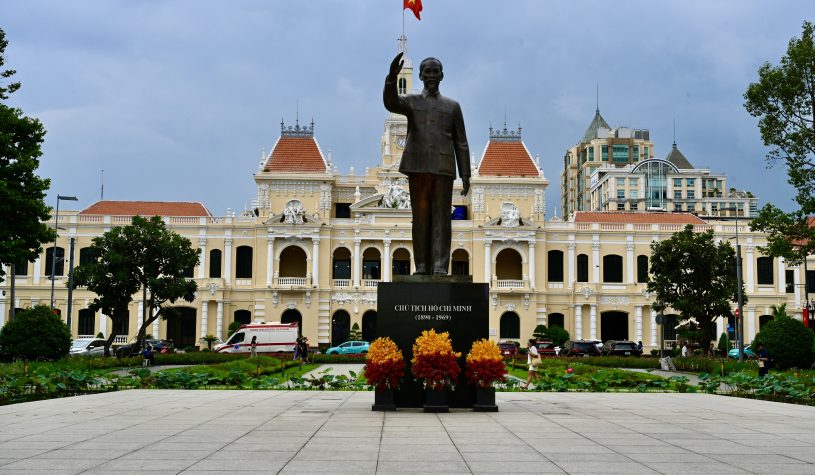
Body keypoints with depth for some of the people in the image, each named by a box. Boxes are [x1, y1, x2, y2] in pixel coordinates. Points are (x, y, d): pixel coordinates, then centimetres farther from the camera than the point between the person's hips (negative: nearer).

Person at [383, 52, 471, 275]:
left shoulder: (452, 106, 16)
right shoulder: (411, 101, 13)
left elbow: (461, 144, 12)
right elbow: (391, 103, -11)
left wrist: (465, 175, 3)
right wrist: (392, 77, -28)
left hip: (443, 167, 0)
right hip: (418, 166, 0)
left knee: (441, 217, -6)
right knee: (420, 217, -1)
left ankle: (440, 267, -8)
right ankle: (422, 266, 2)